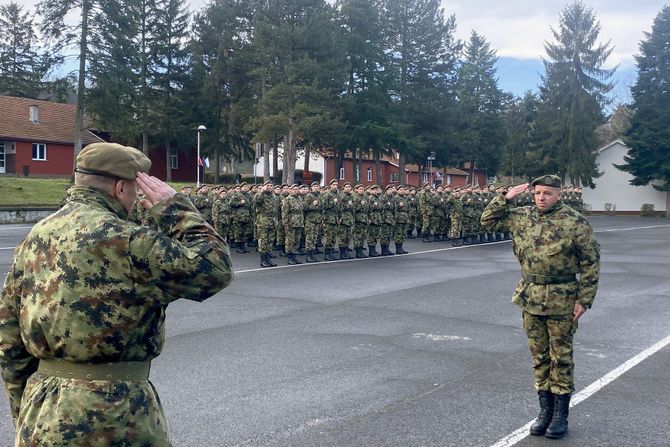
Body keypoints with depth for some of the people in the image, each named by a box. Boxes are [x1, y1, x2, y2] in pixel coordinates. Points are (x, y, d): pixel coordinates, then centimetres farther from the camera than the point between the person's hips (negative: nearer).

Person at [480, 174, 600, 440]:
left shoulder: (574, 222, -9)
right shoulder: (522, 216, 4)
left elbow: (590, 262, -8)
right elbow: (488, 220, 13)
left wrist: (584, 299, -11)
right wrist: (505, 198, 0)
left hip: (562, 300, -4)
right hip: (530, 298, 5)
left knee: (561, 357, 5)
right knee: (539, 357, 12)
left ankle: (561, 415, 17)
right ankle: (545, 411, 24)